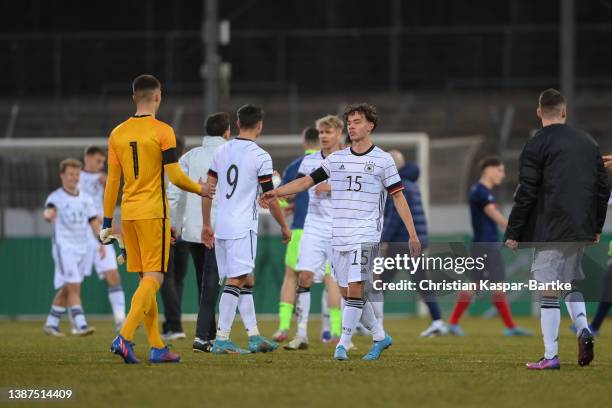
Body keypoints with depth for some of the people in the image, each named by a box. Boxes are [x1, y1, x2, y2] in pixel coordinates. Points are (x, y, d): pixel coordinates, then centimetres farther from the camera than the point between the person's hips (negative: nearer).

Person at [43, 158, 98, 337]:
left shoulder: (85, 199, 12)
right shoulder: (56, 197, -5)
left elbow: (94, 222, 12)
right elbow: (50, 209, -26)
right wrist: (49, 214, -51)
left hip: (82, 248, 6)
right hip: (64, 247, -6)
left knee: (66, 289, 11)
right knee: (74, 286, -16)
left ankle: (51, 323, 21)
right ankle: (81, 324, -22)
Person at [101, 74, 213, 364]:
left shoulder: (118, 134, 8)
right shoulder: (162, 131, -8)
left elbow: (112, 181, 9)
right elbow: (175, 176, -11)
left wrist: (107, 221, 13)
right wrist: (200, 189, 8)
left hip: (128, 212, 6)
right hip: (153, 212, -6)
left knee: (145, 278, 11)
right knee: (153, 278, -6)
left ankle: (157, 347, 12)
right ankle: (124, 337, -22)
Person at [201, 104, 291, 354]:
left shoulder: (222, 152, 9)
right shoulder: (260, 157, -8)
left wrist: (206, 225, 18)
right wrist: (284, 227, 8)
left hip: (221, 226, 7)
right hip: (243, 228, -7)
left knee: (247, 280, 14)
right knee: (236, 281, -7)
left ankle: (254, 337, 17)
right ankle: (221, 340, -12)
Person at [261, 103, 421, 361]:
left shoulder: (383, 160, 1)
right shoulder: (336, 159, 11)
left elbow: (398, 197, 2)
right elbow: (308, 181, 12)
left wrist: (412, 235, -1)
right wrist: (277, 192, -1)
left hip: (366, 235, -5)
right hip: (339, 236, 5)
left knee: (355, 289, -15)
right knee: (347, 292, 6)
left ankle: (343, 344, -14)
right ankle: (380, 337, 21)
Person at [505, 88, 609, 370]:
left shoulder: (537, 145, -6)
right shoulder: (589, 144, 11)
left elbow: (526, 194, -9)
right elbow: (603, 189, 14)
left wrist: (513, 233, -3)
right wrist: (596, 228, 23)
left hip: (550, 230, -6)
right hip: (582, 231, 6)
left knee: (549, 291, -3)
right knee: (571, 282, 22)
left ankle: (550, 356, -5)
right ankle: (583, 329, -2)